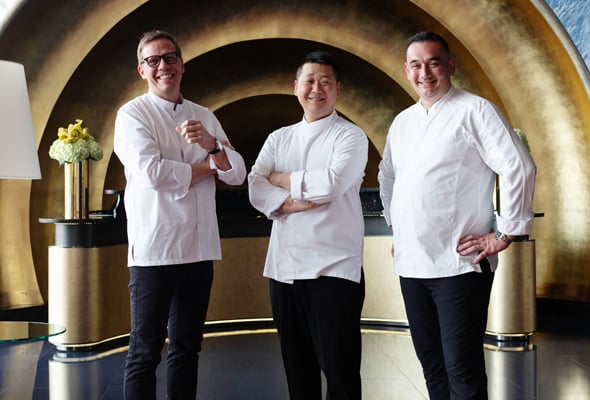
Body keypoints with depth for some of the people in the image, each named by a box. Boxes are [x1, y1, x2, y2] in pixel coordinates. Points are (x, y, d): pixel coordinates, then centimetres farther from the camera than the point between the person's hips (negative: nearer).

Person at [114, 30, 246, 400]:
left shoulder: (205, 117, 12)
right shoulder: (132, 114, -2)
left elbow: (238, 175, 5)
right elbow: (152, 173, -17)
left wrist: (210, 143, -14)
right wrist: (209, 166, -5)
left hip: (200, 248, 5)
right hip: (155, 250, -5)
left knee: (187, 347, 14)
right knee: (145, 352, 2)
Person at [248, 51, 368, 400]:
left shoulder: (351, 136, 0)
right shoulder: (279, 138, 14)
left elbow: (332, 183, -16)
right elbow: (256, 190, 2)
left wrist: (279, 179, -3)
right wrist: (291, 203, -16)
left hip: (334, 267, -5)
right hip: (283, 266, 5)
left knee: (339, 366, 2)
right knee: (296, 365, 15)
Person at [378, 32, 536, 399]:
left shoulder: (474, 110, -6)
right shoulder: (401, 122, 14)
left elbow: (520, 168, -12)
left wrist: (506, 233, -12)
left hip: (459, 264, -6)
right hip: (411, 263, 7)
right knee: (431, 364, 16)